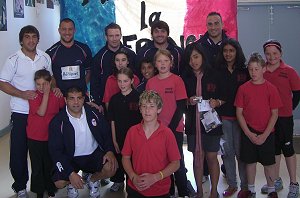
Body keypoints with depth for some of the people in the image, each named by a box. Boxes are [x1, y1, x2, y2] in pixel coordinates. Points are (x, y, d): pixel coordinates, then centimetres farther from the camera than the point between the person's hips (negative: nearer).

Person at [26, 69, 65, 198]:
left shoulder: (57, 95, -3)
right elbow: (41, 112, -23)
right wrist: (46, 94, -22)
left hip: (51, 137, 1)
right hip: (34, 138, -1)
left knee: (50, 165, 13)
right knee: (37, 167, 10)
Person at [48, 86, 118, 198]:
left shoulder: (93, 113, -5)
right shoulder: (58, 122, -13)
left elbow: (106, 133, 5)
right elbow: (55, 150, -14)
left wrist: (110, 151, -17)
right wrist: (71, 173, -25)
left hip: (94, 154, 2)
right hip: (70, 158, -2)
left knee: (111, 168, -26)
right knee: (59, 183, -26)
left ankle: (92, 180, 11)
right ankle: (71, 184, 15)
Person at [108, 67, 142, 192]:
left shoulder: (138, 97, -9)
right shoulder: (114, 99, 2)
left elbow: (143, 120, -5)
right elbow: (113, 121, 5)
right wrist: (114, 140, 1)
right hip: (119, 138, 3)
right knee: (119, 159, 13)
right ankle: (118, 181, 34)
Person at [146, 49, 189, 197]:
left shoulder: (177, 80, -6)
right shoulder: (150, 82, 5)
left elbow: (181, 107, -8)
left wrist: (171, 127, -12)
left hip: (174, 128, -3)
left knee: (177, 162, 3)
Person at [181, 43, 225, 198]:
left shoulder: (214, 75, -2)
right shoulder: (185, 77, 3)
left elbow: (224, 98, 4)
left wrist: (217, 102, -16)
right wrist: (189, 101, -11)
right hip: (192, 122, 2)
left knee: (212, 156, 4)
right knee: (197, 156, 8)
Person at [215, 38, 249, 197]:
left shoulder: (244, 71, 1)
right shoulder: (217, 71, 5)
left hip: (240, 116, -2)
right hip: (223, 117, 2)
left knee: (240, 151, 2)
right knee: (227, 151, 9)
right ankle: (231, 184, 22)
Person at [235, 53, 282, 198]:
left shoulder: (271, 89, -5)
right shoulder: (243, 89, -2)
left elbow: (274, 114, -5)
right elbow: (239, 113, -1)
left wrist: (265, 135, -10)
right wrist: (249, 133, -8)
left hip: (267, 133, -1)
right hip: (248, 133, 1)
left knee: (269, 162, 8)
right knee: (250, 161, 10)